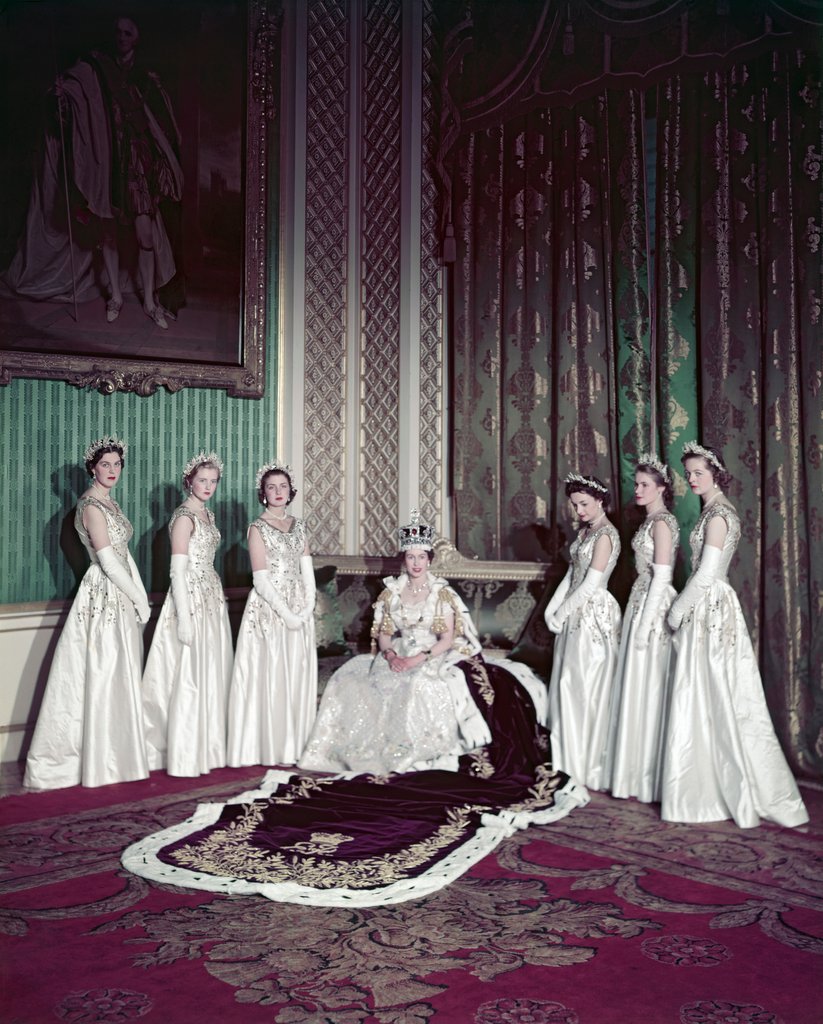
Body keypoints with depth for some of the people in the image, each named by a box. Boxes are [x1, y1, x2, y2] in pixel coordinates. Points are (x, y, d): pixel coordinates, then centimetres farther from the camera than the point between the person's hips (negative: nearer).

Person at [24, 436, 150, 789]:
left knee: (120, 678, 12)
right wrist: (138, 600, -11)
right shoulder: (91, 505, -13)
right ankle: (99, 763, 6)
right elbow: (108, 561, -17)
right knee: (102, 678, -3)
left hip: (122, 599, 9)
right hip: (103, 598, -9)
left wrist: (142, 594, 5)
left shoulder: (110, 503, 15)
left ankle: (115, 755, 22)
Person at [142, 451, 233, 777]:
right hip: (191, 601, -9)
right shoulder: (184, 516, -12)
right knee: (189, 677, -5)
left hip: (212, 600, 9)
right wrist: (184, 618, -20)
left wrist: (216, 599, 17)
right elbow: (177, 570, -17)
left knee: (212, 675, 12)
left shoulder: (207, 514, 14)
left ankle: (207, 748, 22)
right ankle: (185, 757, 3)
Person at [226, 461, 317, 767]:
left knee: (298, 675, 8)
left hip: (300, 610, 6)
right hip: (270, 607, -6)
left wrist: (309, 605, -6)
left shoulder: (298, 525, 12)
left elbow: (307, 569, 8)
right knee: (270, 675, -4)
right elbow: (262, 580, -12)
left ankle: (294, 744, 18)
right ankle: (270, 748, 4)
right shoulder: (258, 528, -6)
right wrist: (286, 613, -16)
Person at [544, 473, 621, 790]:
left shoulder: (605, 535, -14)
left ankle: (588, 766, 8)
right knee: (569, 686, 11)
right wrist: (552, 609, 4)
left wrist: (562, 614, -10)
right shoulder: (585, 531, 13)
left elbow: (590, 585, -17)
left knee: (587, 686, -3)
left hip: (594, 615, -9)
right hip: (576, 616, 9)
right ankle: (571, 759, 22)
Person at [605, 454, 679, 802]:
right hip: (641, 601, 10)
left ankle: (651, 777, 6)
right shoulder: (652, 520, 14)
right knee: (638, 686, 12)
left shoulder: (661, 522, -13)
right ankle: (638, 770, 21)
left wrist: (645, 621, -20)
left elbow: (662, 576, -18)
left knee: (650, 686, -3)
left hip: (653, 606, -10)